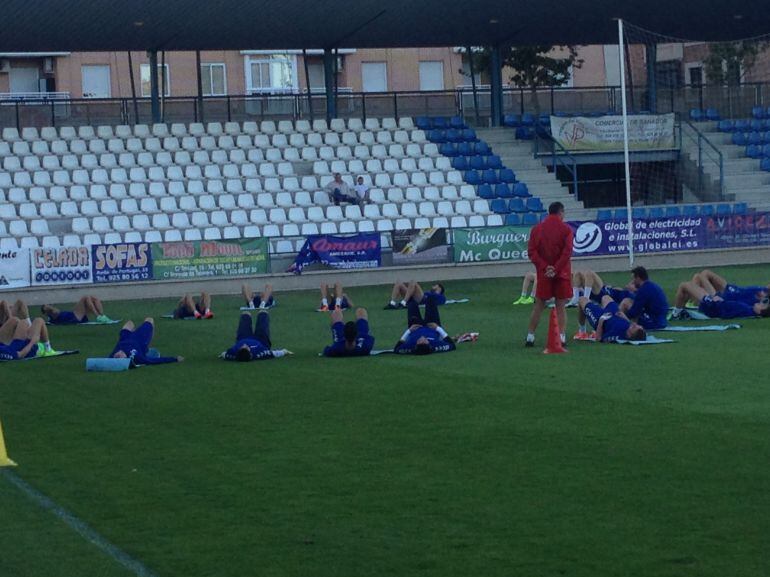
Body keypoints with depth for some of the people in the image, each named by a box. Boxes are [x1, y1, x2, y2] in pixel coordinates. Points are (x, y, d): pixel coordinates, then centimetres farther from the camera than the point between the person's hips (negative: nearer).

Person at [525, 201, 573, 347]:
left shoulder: (537, 229, 5)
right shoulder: (566, 229, -3)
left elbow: (532, 252, -2)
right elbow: (567, 252, -13)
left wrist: (545, 267, -9)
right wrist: (556, 269, -13)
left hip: (543, 273, 2)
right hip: (561, 273, -2)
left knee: (539, 305, 10)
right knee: (561, 306, 3)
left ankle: (530, 336, 9)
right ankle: (561, 336, -4)